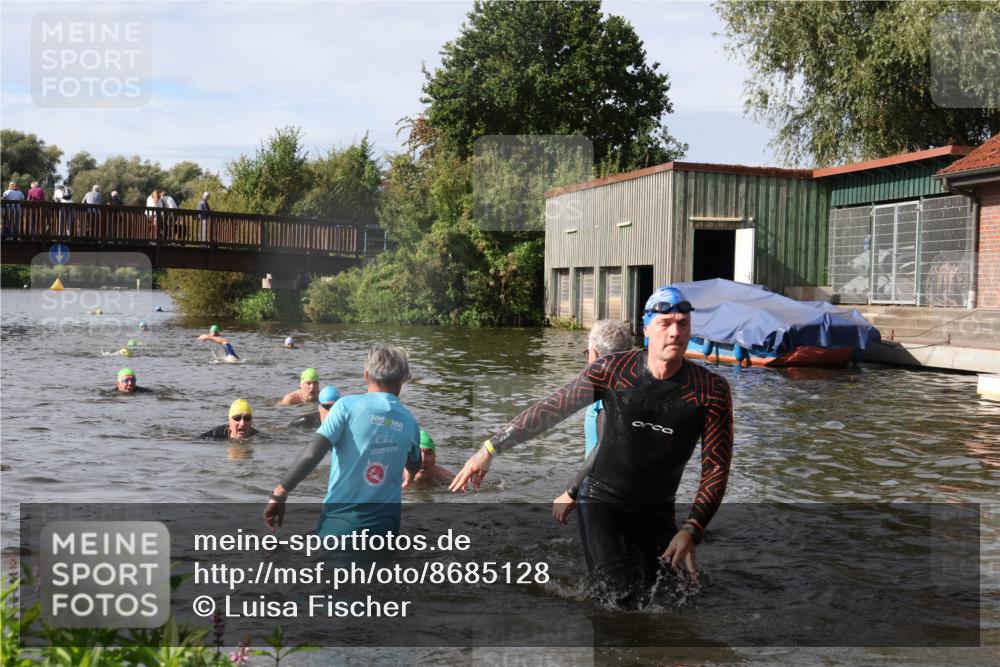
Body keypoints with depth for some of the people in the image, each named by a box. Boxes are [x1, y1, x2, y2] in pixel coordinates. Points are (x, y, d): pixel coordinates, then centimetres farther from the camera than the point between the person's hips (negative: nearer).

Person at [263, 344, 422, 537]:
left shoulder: (348, 406, -6)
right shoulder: (409, 421, 5)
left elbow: (312, 455, -16)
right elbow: (415, 468, 24)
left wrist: (279, 494, -10)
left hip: (341, 519, -3)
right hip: (385, 524, 3)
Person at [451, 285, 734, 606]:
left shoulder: (712, 390, -12)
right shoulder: (612, 370, -13)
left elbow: (716, 469, -10)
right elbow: (548, 410, -3)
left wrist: (690, 532, -22)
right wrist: (489, 450, -1)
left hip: (657, 514, 3)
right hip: (603, 502, -2)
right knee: (623, 590, -23)